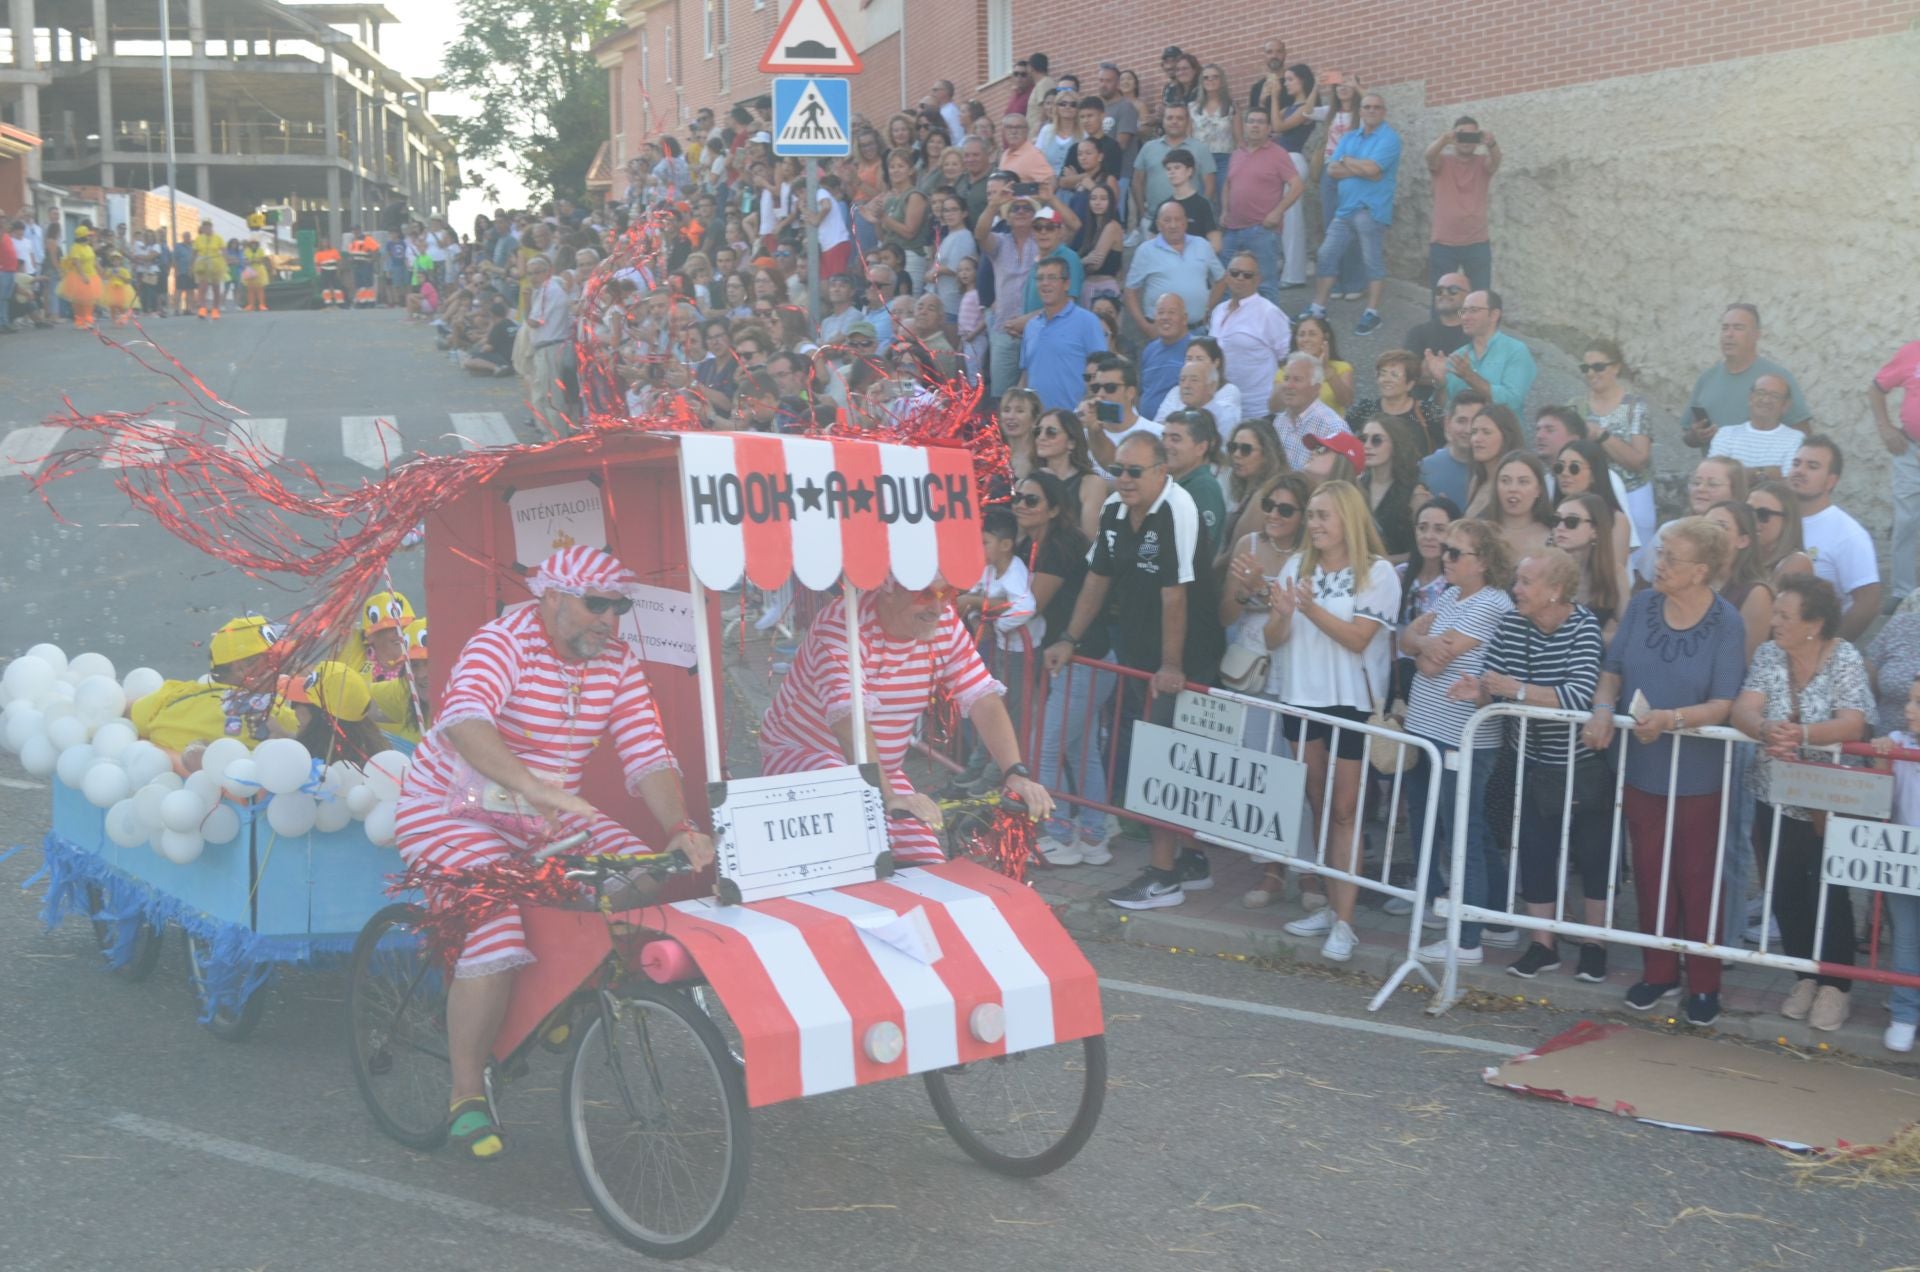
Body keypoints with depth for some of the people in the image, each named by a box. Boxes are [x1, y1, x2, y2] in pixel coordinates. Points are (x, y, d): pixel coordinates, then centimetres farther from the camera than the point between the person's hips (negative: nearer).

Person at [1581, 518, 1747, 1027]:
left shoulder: (1727, 624, -13)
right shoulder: (1641, 606, -2)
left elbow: (1722, 705, -16)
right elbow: (1611, 671, 6)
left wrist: (1670, 719, -30)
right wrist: (1604, 708, -13)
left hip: (1695, 776, -4)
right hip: (1641, 770, 4)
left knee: (1697, 880, 7)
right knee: (1650, 875, 14)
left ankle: (1704, 984, 19)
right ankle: (1659, 971, 28)